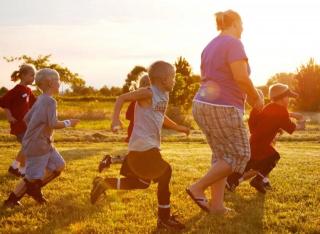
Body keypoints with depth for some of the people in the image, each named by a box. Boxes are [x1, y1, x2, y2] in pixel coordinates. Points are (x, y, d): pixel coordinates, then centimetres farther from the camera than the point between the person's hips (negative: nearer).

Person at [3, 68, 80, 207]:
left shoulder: (40, 100, 11)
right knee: (33, 176, -3)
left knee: (59, 166, 11)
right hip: (37, 145, -10)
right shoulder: (50, 101, -18)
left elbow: (26, 118, 16)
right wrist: (68, 123, -9)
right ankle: (11, 200, 8)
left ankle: (34, 188, 16)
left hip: (44, 143, 10)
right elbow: (53, 124, -24)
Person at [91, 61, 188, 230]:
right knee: (164, 174, -8)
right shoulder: (149, 93, -12)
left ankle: (104, 183, 22)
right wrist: (116, 119, -26)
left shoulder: (164, 96, 16)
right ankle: (164, 218, 1)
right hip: (143, 146, -10)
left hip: (150, 146, 10)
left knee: (142, 183, 18)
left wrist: (178, 127, 36)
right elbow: (122, 98, -14)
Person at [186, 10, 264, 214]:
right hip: (223, 109, -9)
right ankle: (198, 188, -5)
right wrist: (256, 98, -4)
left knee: (222, 155, 14)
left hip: (203, 105, 9)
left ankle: (217, 204, 11)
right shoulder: (234, 43, -12)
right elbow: (241, 77, -21)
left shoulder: (210, 46, 15)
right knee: (239, 154, 1)